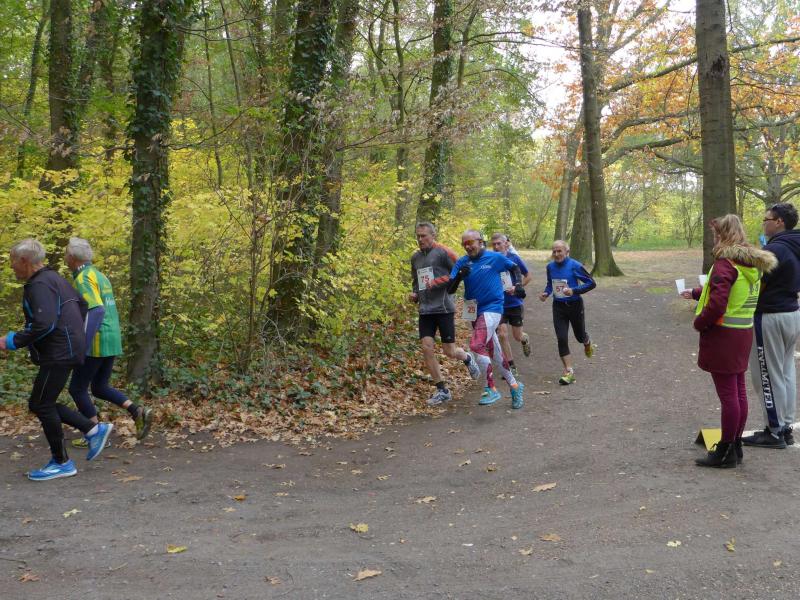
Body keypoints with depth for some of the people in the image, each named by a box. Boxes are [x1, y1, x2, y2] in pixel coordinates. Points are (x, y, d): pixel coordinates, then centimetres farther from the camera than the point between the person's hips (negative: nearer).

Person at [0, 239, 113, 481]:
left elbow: (44, 324, -26)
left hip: (58, 354, -10)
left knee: (42, 405, -1)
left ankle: (61, 462, 9)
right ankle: (94, 430, 13)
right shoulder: (54, 278, 16)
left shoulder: (40, 285, -16)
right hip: (64, 349, 10)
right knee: (40, 404, 14)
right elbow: (81, 304, 25)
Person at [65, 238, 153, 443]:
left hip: (96, 343, -9)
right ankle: (138, 412, 0)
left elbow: (97, 311, -27)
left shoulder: (84, 279, -14)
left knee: (77, 389, 7)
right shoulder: (98, 275, 17)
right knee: (100, 388, 18)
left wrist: (83, 347, -29)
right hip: (111, 340, 9)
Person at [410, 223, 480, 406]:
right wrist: (414, 294, 7)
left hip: (444, 308, -5)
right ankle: (441, 390, 6)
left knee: (450, 351, -1)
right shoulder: (415, 257, 13)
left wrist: (436, 283, -17)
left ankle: (467, 359, 36)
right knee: (426, 348, -5)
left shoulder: (442, 252, -8)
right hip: (425, 310, 6)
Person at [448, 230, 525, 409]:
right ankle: (514, 385, 32)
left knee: (476, 345, -22)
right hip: (475, 311, 6)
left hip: (492, 308, -6)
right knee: (494, 353, 14)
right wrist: (459, 276, -21)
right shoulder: (461, 263, 1)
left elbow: (514, 267, 11)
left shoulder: (495, 258, -7)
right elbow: (450, 290, -4)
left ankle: (491, 390, -11)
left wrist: (518, 285, -5)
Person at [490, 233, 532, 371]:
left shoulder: (514, 258, -8)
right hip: (498, 304, 0)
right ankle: (511, 366, 9)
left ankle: (525, 339, 47)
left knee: (517, 336, 8)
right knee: (502, 335, -6)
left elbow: (528, 276, 3)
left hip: (515, 303, 0)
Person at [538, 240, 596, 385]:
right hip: (558, 306, 3)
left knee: (580, 336, 16)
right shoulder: (550, 266, 0)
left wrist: (574, 291, -26)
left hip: (574, 305, -3)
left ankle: (587, 343, 55)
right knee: (561, 339, -7)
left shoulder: (575, 266, -16)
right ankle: (569, 371, -1)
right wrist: (546, 293, -2)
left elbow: (591, 283, -14)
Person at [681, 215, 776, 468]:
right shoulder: (751, 264, 10)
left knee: (727, 394, -2)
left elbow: (717, 304, -25)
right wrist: (696, 293, 34)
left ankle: (726, 452, 7)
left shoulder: (725, 264, -18)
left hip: (722, 335, -9)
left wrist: (699, 322, -8)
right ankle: (735, 446, 25)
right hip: (743, 334, 9)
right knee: (739, 391, 14)